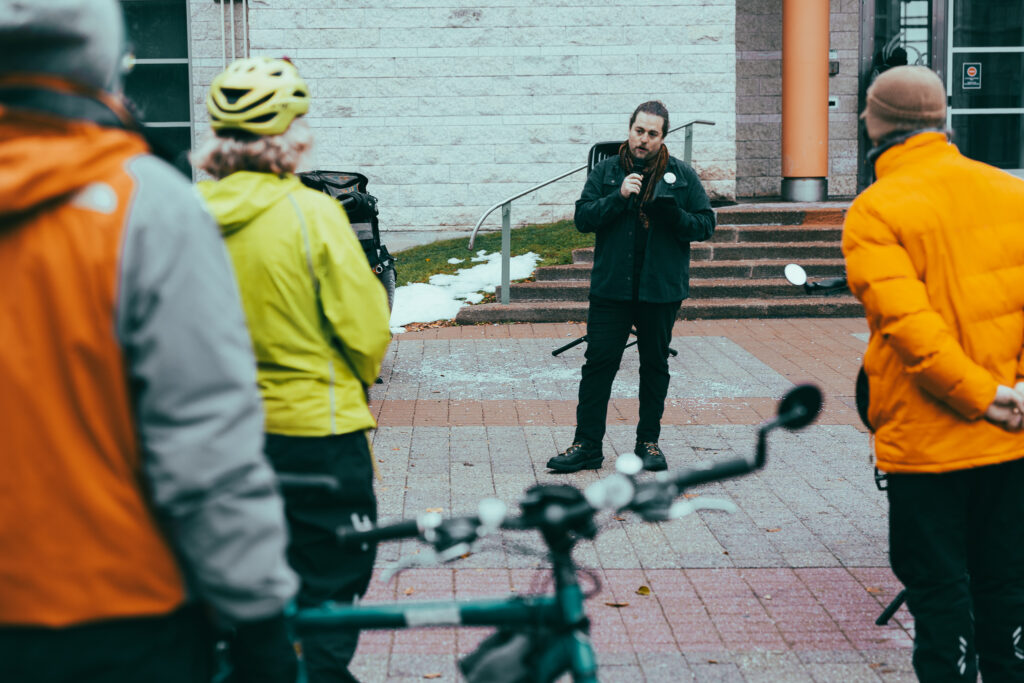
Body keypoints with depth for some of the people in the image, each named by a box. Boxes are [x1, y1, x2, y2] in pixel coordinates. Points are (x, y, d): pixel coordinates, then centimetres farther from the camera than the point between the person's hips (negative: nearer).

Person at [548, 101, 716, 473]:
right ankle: (587, 445, 3)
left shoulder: (682, 176, 4)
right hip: (611, 287, 0)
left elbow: (705, 224, 3)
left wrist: (673, 214, -16)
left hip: (661, 289, 0)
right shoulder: (605, 172, 5)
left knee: (655, 365, 9)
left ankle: (649, 442, 21)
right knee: (599, 363, -2)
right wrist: (619, 197, -17)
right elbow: (583, 218, -3)